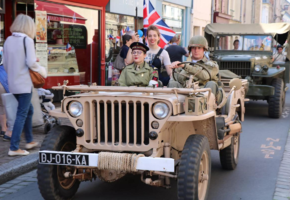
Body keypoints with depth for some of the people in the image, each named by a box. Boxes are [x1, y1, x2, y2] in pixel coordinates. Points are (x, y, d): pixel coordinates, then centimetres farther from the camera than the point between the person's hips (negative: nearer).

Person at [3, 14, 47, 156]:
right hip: (24, 83, -7)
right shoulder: (27, 40, -12)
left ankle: (30, 141, 30)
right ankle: (14, 148, -1)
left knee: (28, 110, 21)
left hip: (12, 83, 7)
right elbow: (31, 63, -17)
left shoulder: (8, 40, 8)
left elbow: (5, 64, 12)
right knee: (22, 114, -1)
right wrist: (43, 71, -1)